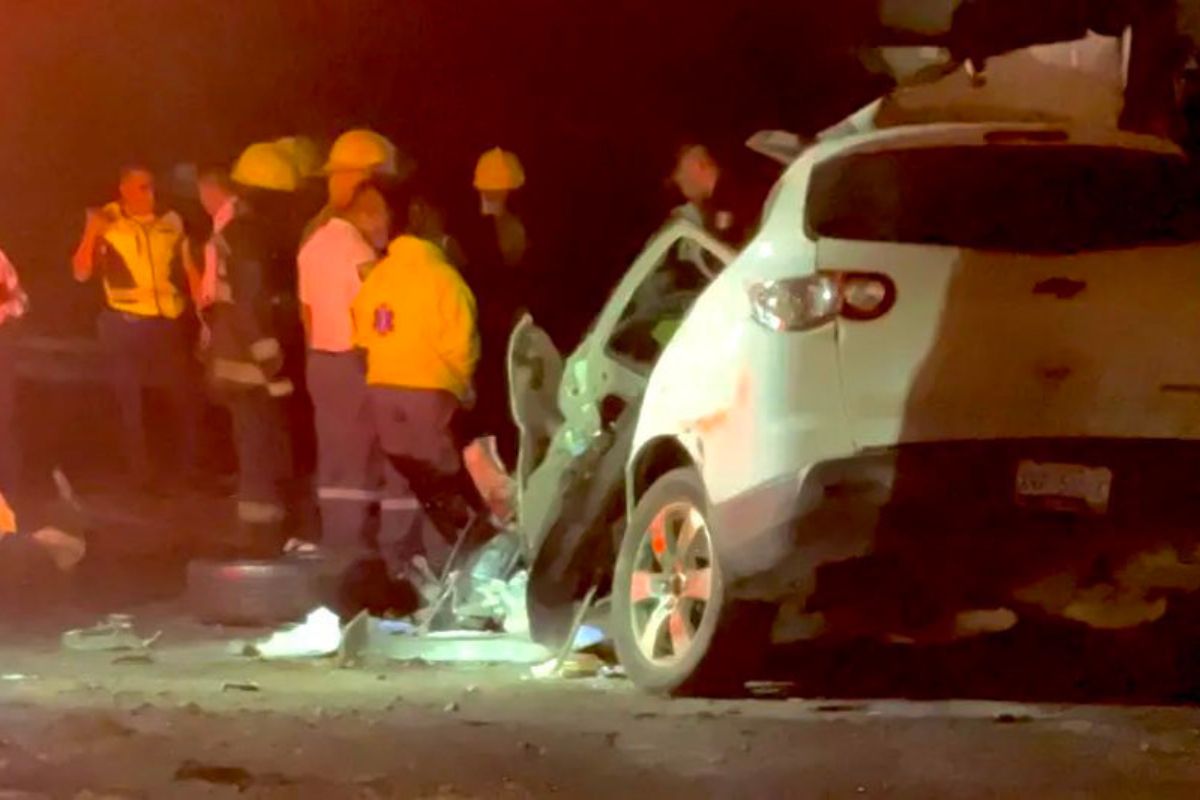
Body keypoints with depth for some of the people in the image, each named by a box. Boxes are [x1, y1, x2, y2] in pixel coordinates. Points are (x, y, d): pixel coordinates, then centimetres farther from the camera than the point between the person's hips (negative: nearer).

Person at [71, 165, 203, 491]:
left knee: (187, 397, 6)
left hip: (170, 321, 3)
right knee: (132, 403, 5)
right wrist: (91, 234, -19)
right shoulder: (106, 223, -4)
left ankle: (188, 469, 21)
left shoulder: (170, 222, 3)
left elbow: (189, 268, 11)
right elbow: (82, 273, -5)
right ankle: (142, 477, 13)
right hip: (126, 325, -2)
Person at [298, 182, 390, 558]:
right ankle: (348, 545, -3)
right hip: (353, 362, -8)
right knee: (358, 458, -3)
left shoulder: (313, 245, 8)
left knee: (331, 454, 12)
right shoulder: (360, 253, -18)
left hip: (320, 361, 8)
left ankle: (331, 541, 14)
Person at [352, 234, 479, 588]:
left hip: (381, 386, 6)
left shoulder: (375, 278, 10)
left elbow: (362, 333, 12)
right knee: (439, 476, 1)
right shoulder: (443, 279, -9)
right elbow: (460, 342, -12)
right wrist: (463, 384, 3)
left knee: (397, 476, 13)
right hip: (428, 388, -6)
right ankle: (441, 563, -2)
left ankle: (398, 563, 12)